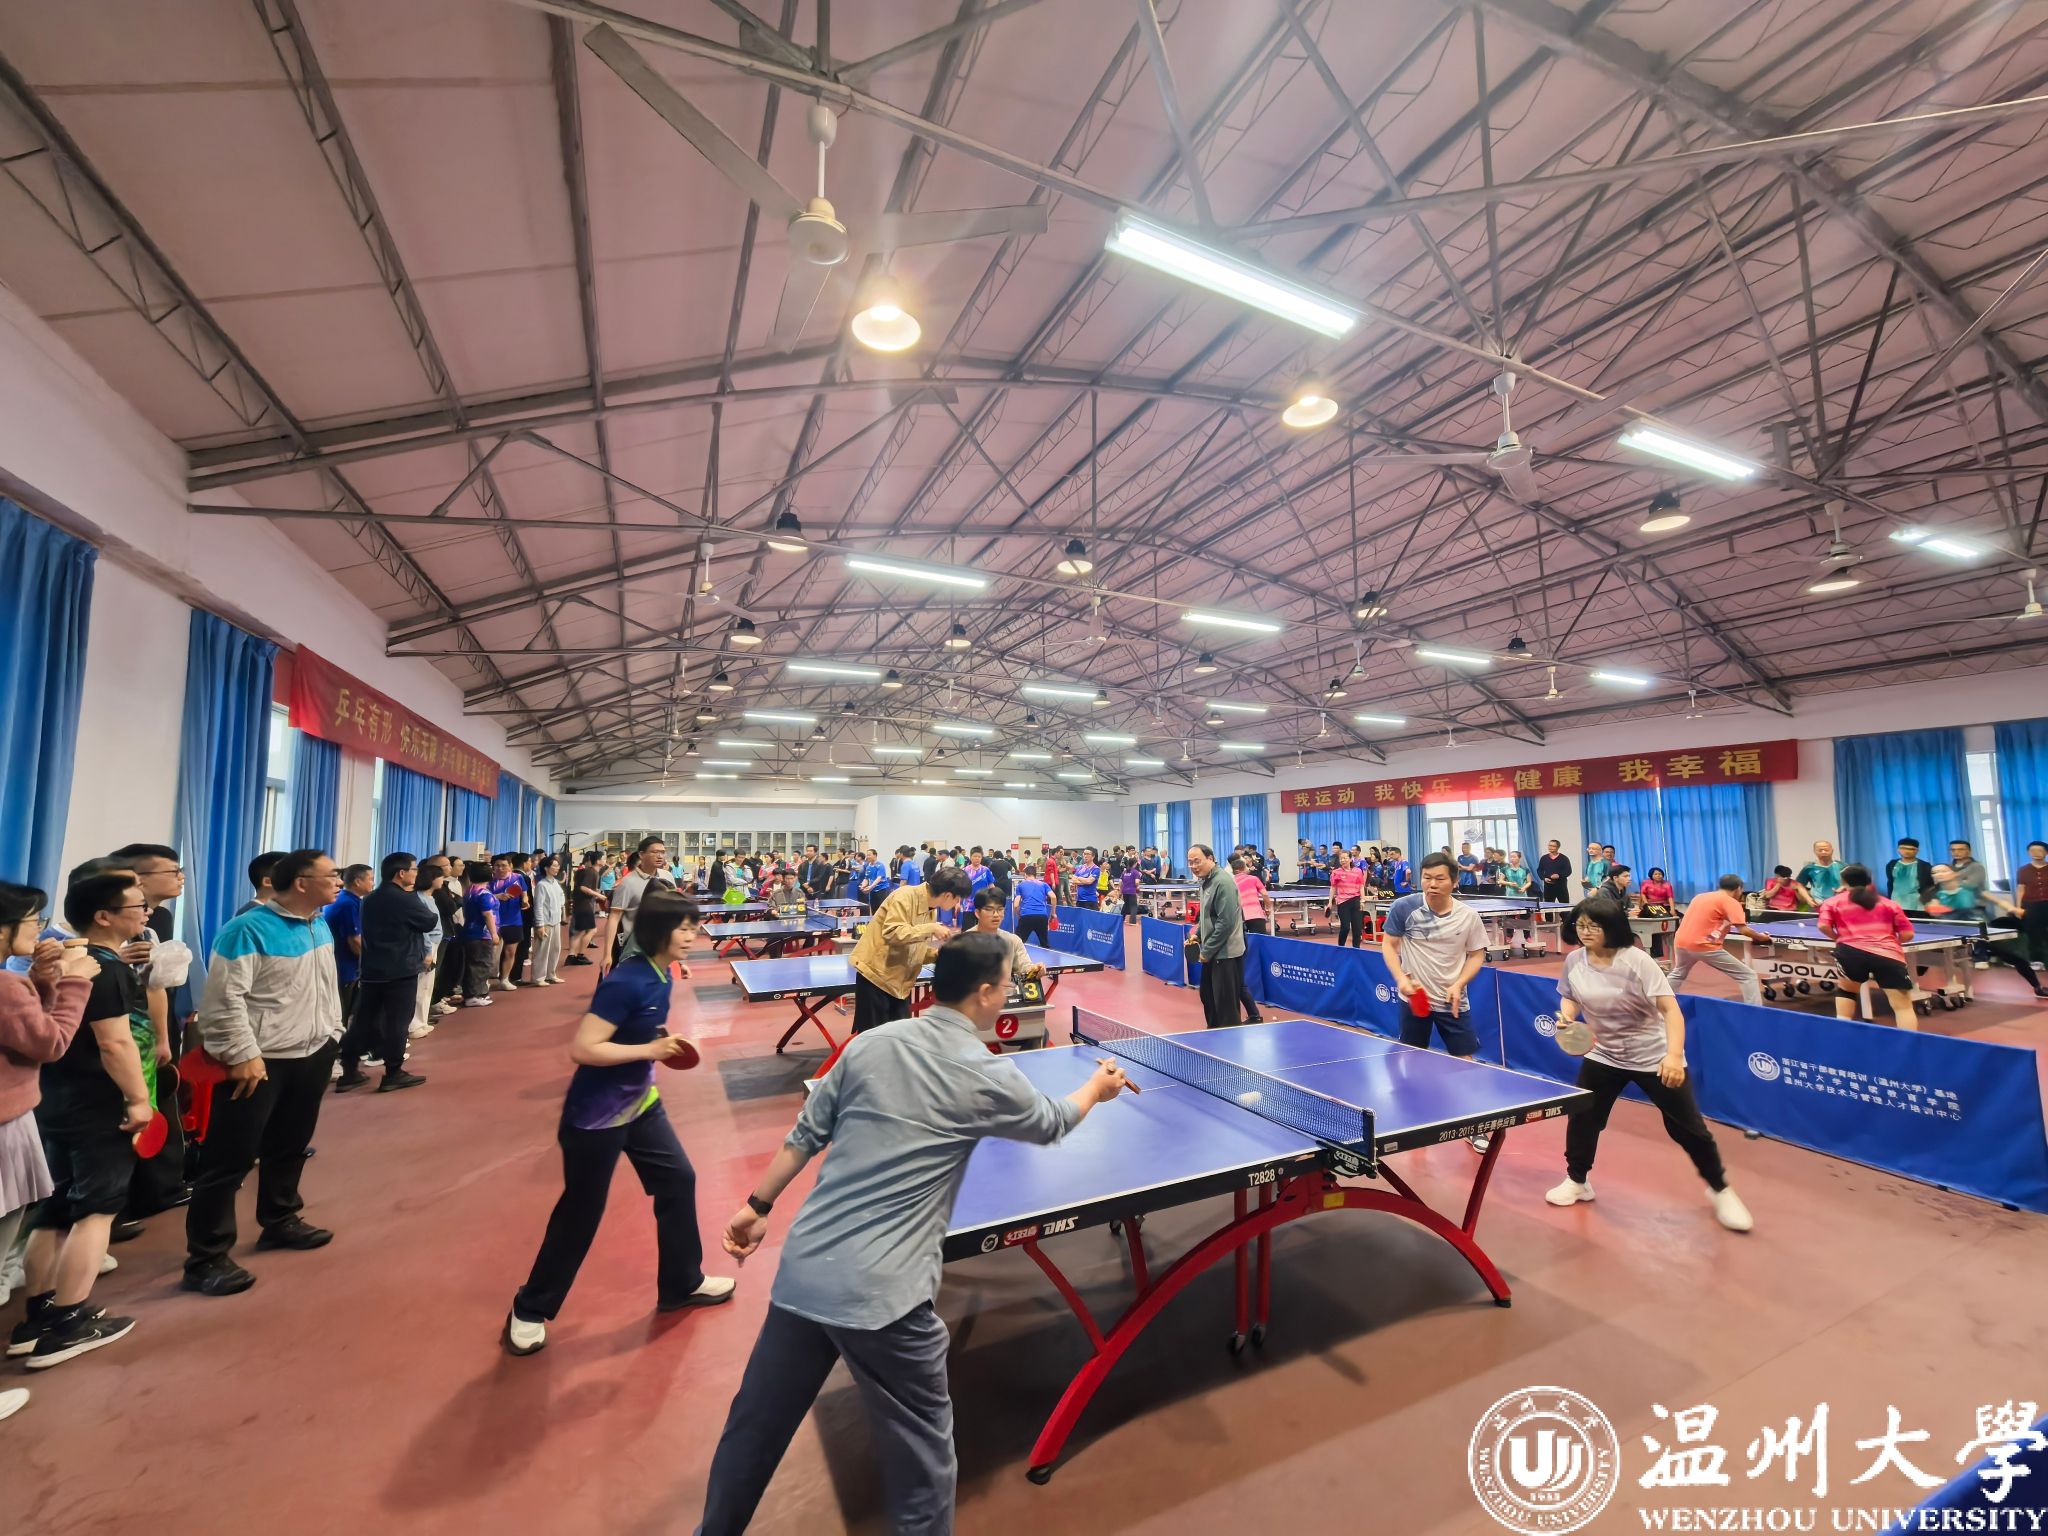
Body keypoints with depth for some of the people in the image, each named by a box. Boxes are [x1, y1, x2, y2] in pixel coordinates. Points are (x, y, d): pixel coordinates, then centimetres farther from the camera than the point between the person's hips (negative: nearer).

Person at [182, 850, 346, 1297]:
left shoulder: (321, 927, 7)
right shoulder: (249, 930, -18)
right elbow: (224, 999, -19)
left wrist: (332, 1033, 16)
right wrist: (243, 1056, -20)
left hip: (313, 1055, 8)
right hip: (260, 1063, -7)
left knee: (290, 1147, 20)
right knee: (230, 1158, 2)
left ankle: (279, 1221, 37)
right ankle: (205, 1258, 15)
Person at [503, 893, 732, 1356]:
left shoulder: (661, 976, -2)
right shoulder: (626, 982, -29)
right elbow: (582, 1049, -28)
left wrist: (661, 1041, 2)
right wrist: (650, 1050, -28)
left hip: (638, 1103, 8)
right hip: (595, 1114, -8)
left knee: (678, 1180, 13)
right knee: (580, 1212, 9)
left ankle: (682, 1283, 31)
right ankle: (529, 1311, 34)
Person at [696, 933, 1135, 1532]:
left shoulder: (869, 1043, 1)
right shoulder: (987, 1076, -10)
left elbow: (805, 1135, 8)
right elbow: (1052, 1123, 9)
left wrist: (758, 1204, 22)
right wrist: (1098, 1087, 28)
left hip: (802, 1271, 6)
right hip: (880, 1294, -5)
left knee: (756, 1425, 25)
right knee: (920, 1449, 16)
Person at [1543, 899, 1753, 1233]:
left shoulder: (1636, 961, -23)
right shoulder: (1574, 961, -9)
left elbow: (1670, 1008, -27)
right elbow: (1571, 998, 9)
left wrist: (1674, 1054, -39)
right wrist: (1566, 1015, -13)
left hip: (1653, 1055, -4)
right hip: (1603, 1055, 4)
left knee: (1687, 1127, 5)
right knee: (1581, 1117, 4)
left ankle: (1720, 1190, 33)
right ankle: (1577, 1181, 25)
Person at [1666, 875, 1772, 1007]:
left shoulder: (1700, 896, 18)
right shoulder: (1731, 902, -1)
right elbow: (1743, 930, -9)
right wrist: (1761, 937, 8)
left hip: (1681, 941, 7)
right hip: (1704, 946, -7)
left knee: (1677, 975, 32)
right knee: (1748, 976, 4)